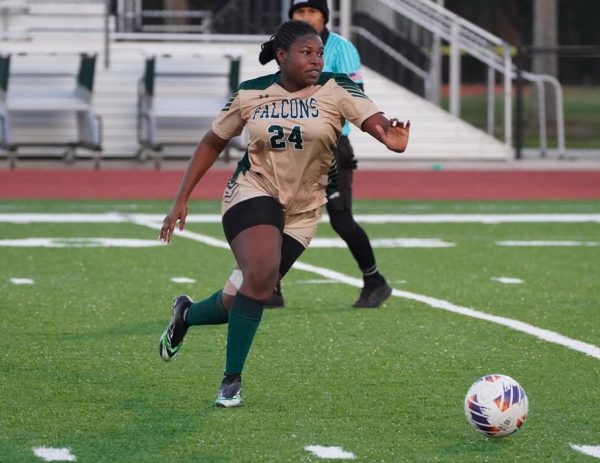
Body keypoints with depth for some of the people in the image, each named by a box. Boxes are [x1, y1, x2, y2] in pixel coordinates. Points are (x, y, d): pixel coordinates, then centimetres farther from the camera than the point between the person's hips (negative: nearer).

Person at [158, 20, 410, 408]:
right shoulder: (250, 94, -5)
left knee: (244, 301, 4)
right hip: (253, 192, -2)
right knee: (262, 274, -27)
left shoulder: (336, 90, -9)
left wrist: (390, 136, -49)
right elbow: (213, 143, 7)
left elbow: (374, 119, -24)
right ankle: (232, 380, -12)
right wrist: (182, 199, 4)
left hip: (301, 213, 2)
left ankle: (187, 315, 39)